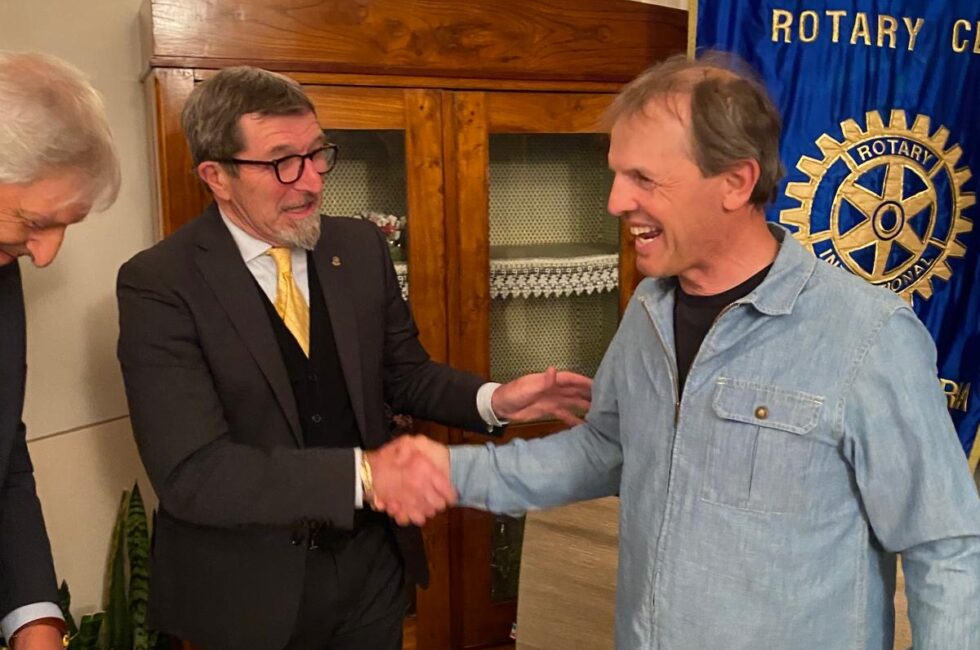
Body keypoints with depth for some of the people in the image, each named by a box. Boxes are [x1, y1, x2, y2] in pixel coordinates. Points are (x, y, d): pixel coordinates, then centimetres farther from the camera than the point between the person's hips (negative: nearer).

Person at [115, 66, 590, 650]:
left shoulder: (362, 247, -3)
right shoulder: (158, 285, -17)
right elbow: (191, 473, -24)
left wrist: (493, 400, -10)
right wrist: (362, 472, -35)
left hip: (371, 559, 4)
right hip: (248, 583, -3)